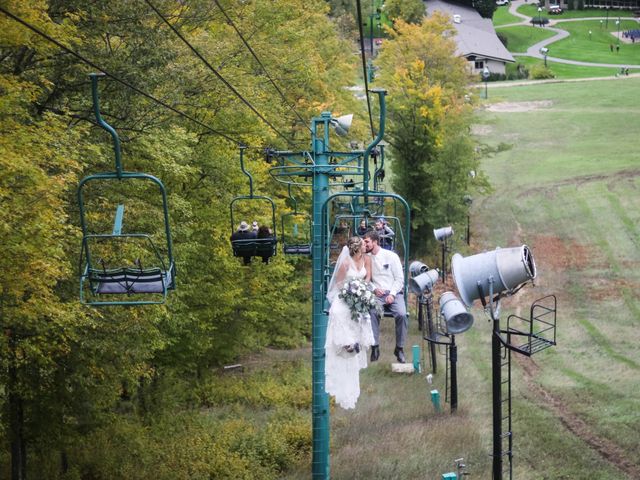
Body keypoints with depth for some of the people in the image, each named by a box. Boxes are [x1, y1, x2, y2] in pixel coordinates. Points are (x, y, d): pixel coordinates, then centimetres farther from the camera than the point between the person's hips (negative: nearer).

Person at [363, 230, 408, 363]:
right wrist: (374, 289, -9)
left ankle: (399, 348, -14)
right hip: (377, 294, 2)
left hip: (394, 293, -2)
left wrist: (392, 294, -13)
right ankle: (375, 347, -25)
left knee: (401, 314, -30)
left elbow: (399, 279, 0)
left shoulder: (391, 256, 0)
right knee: (372, 312, -32)